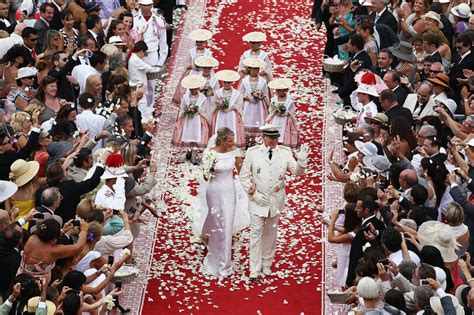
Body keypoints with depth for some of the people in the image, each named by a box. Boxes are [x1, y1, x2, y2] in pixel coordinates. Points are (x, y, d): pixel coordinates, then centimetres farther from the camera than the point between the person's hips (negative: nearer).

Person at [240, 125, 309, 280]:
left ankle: (267, 264, 30)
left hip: (276, 199, 2)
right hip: (258, 199, -2)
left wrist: (302, 161, -27)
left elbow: (297, 171, -6)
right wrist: (254, 194, -10)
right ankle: (255, 269, 6)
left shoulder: (285, 152, -5)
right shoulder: (252, 153, -10)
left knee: (271, 233, 15)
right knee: (256, 233, 0)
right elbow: (244, 176, -3)